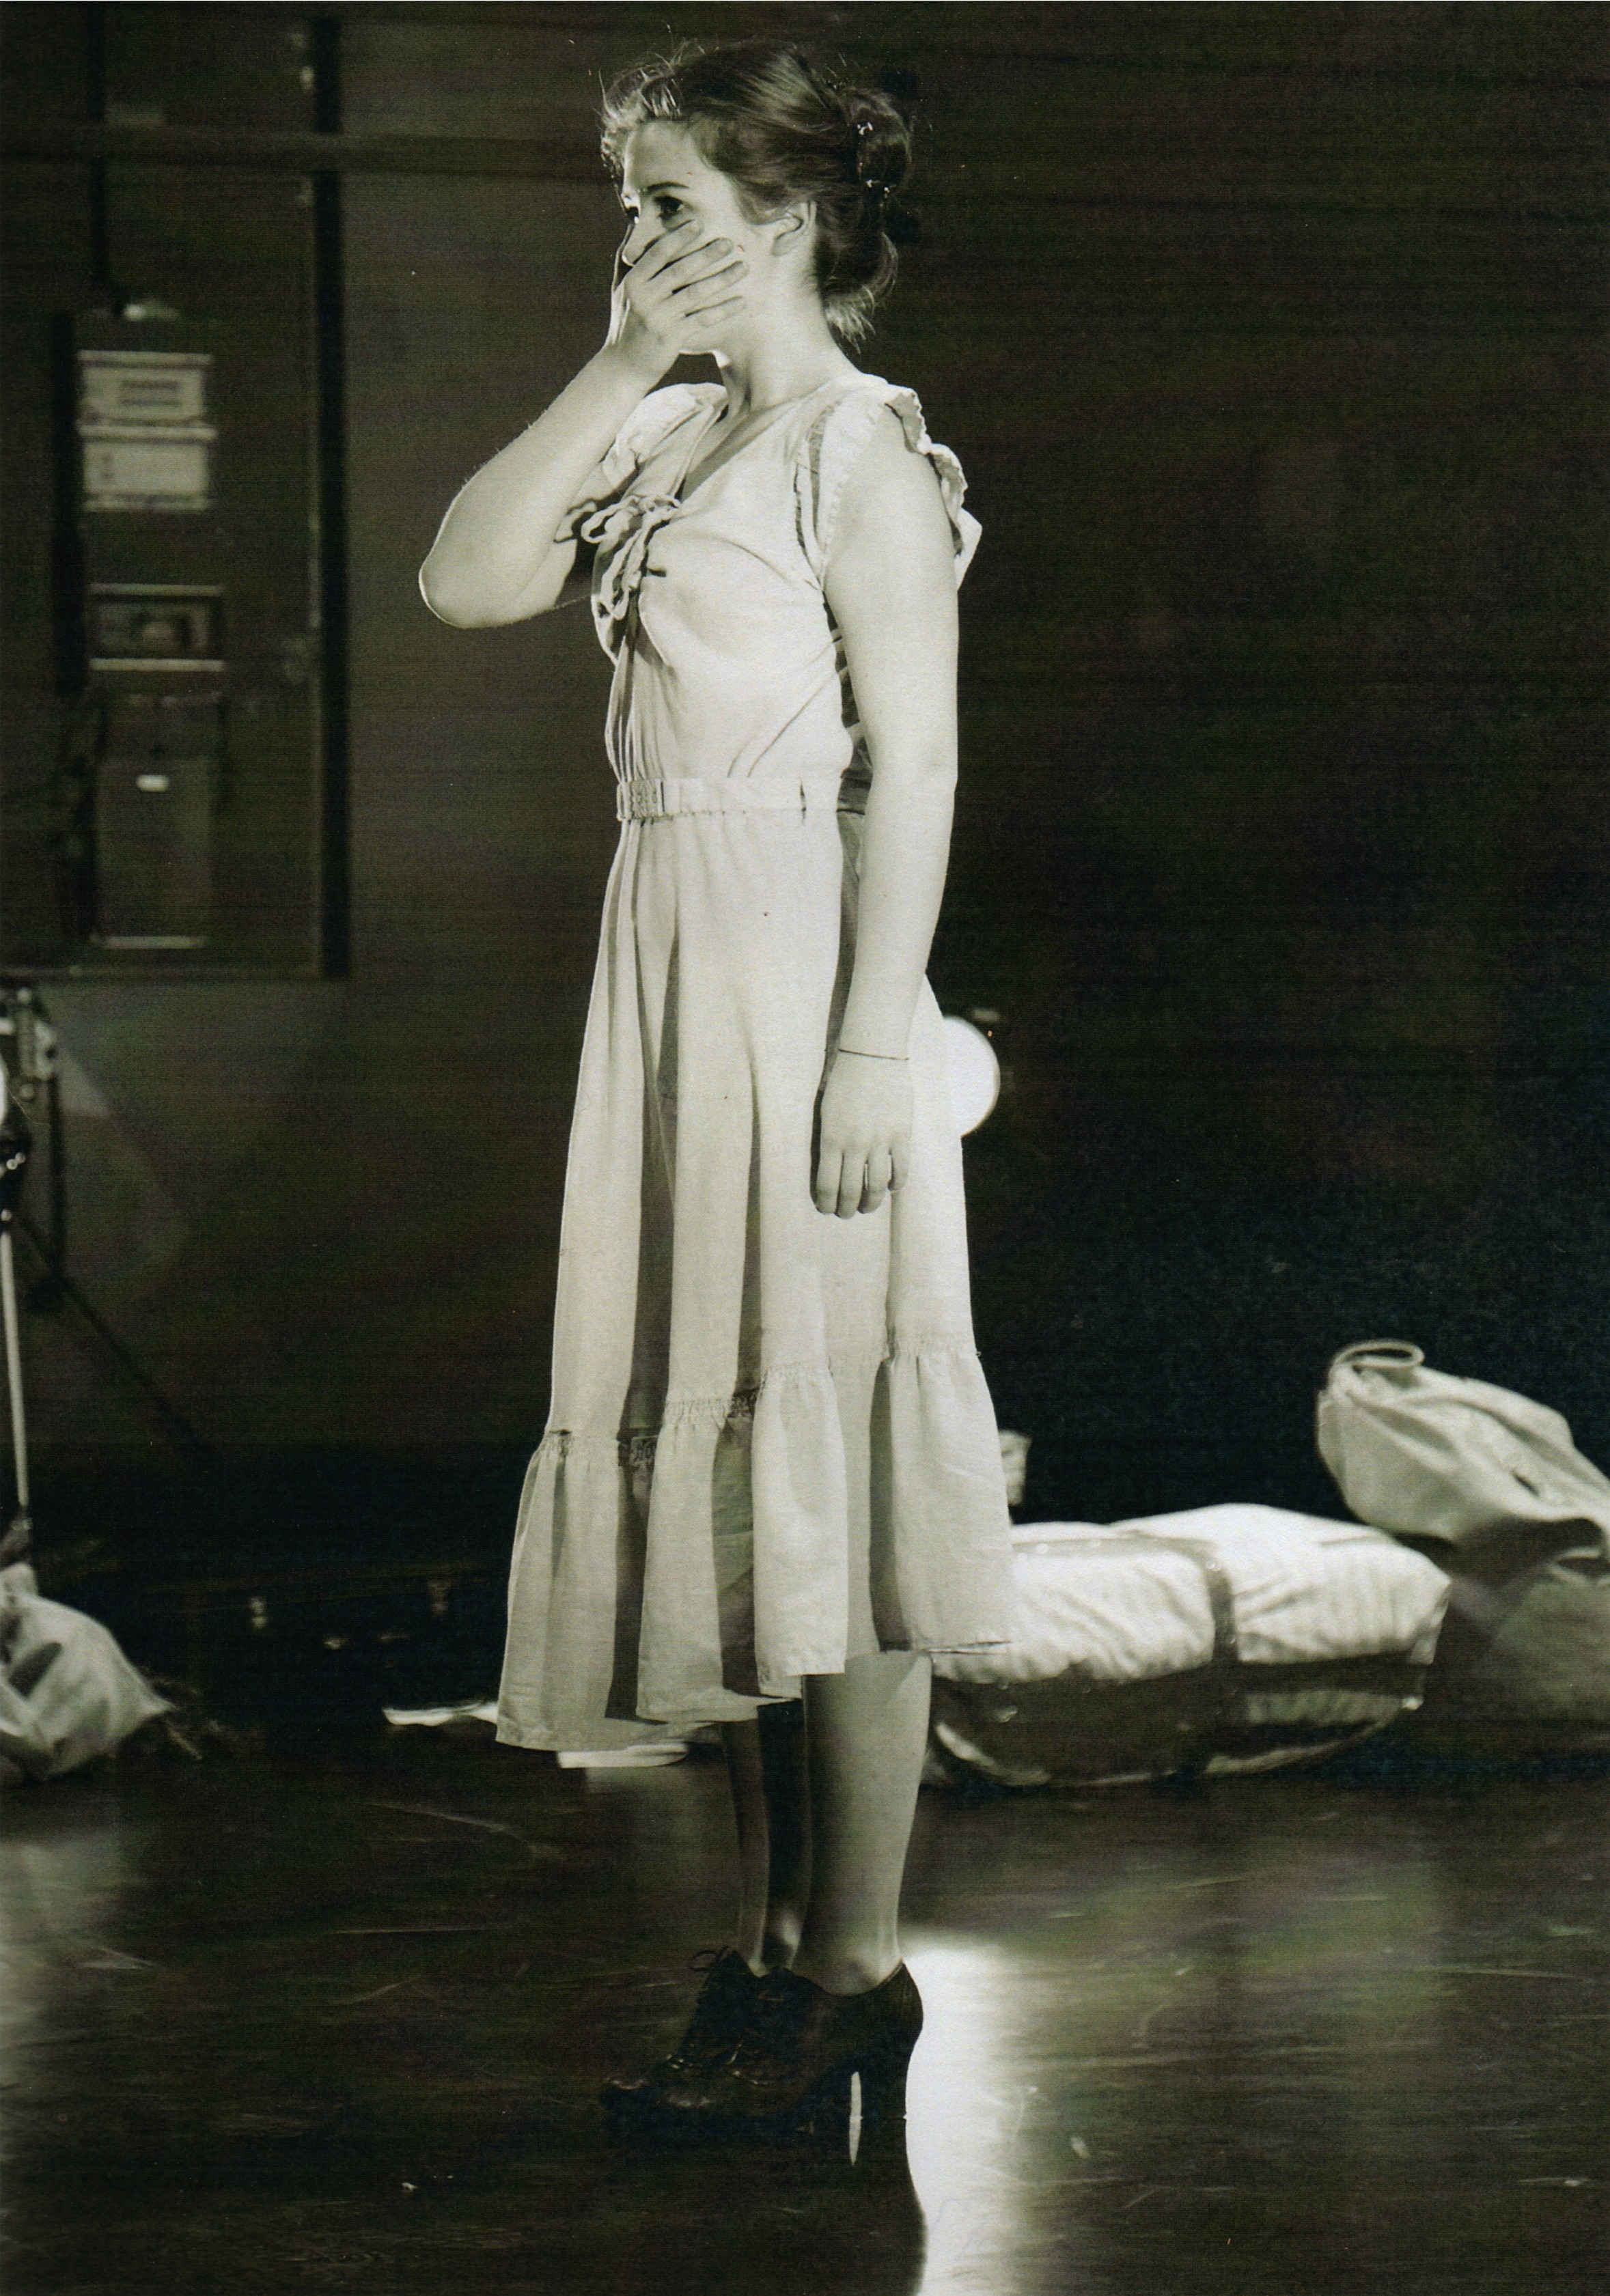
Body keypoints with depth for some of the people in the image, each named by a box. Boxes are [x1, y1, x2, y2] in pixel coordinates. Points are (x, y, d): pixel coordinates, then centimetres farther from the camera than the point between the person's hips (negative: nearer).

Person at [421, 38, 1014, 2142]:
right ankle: (773, 1941, 18)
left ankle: (858, 1976, 1)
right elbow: (467, 578, 5)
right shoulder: (673, 442, 15)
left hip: (804, 959, -8)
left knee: (823, 1451, -5)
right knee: (725, 1453, 10)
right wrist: (619, 369, 0)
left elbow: (914, 763, -14)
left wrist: (879, 1041, -19)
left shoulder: (864, 451, -9)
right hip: (674, 951, 8)